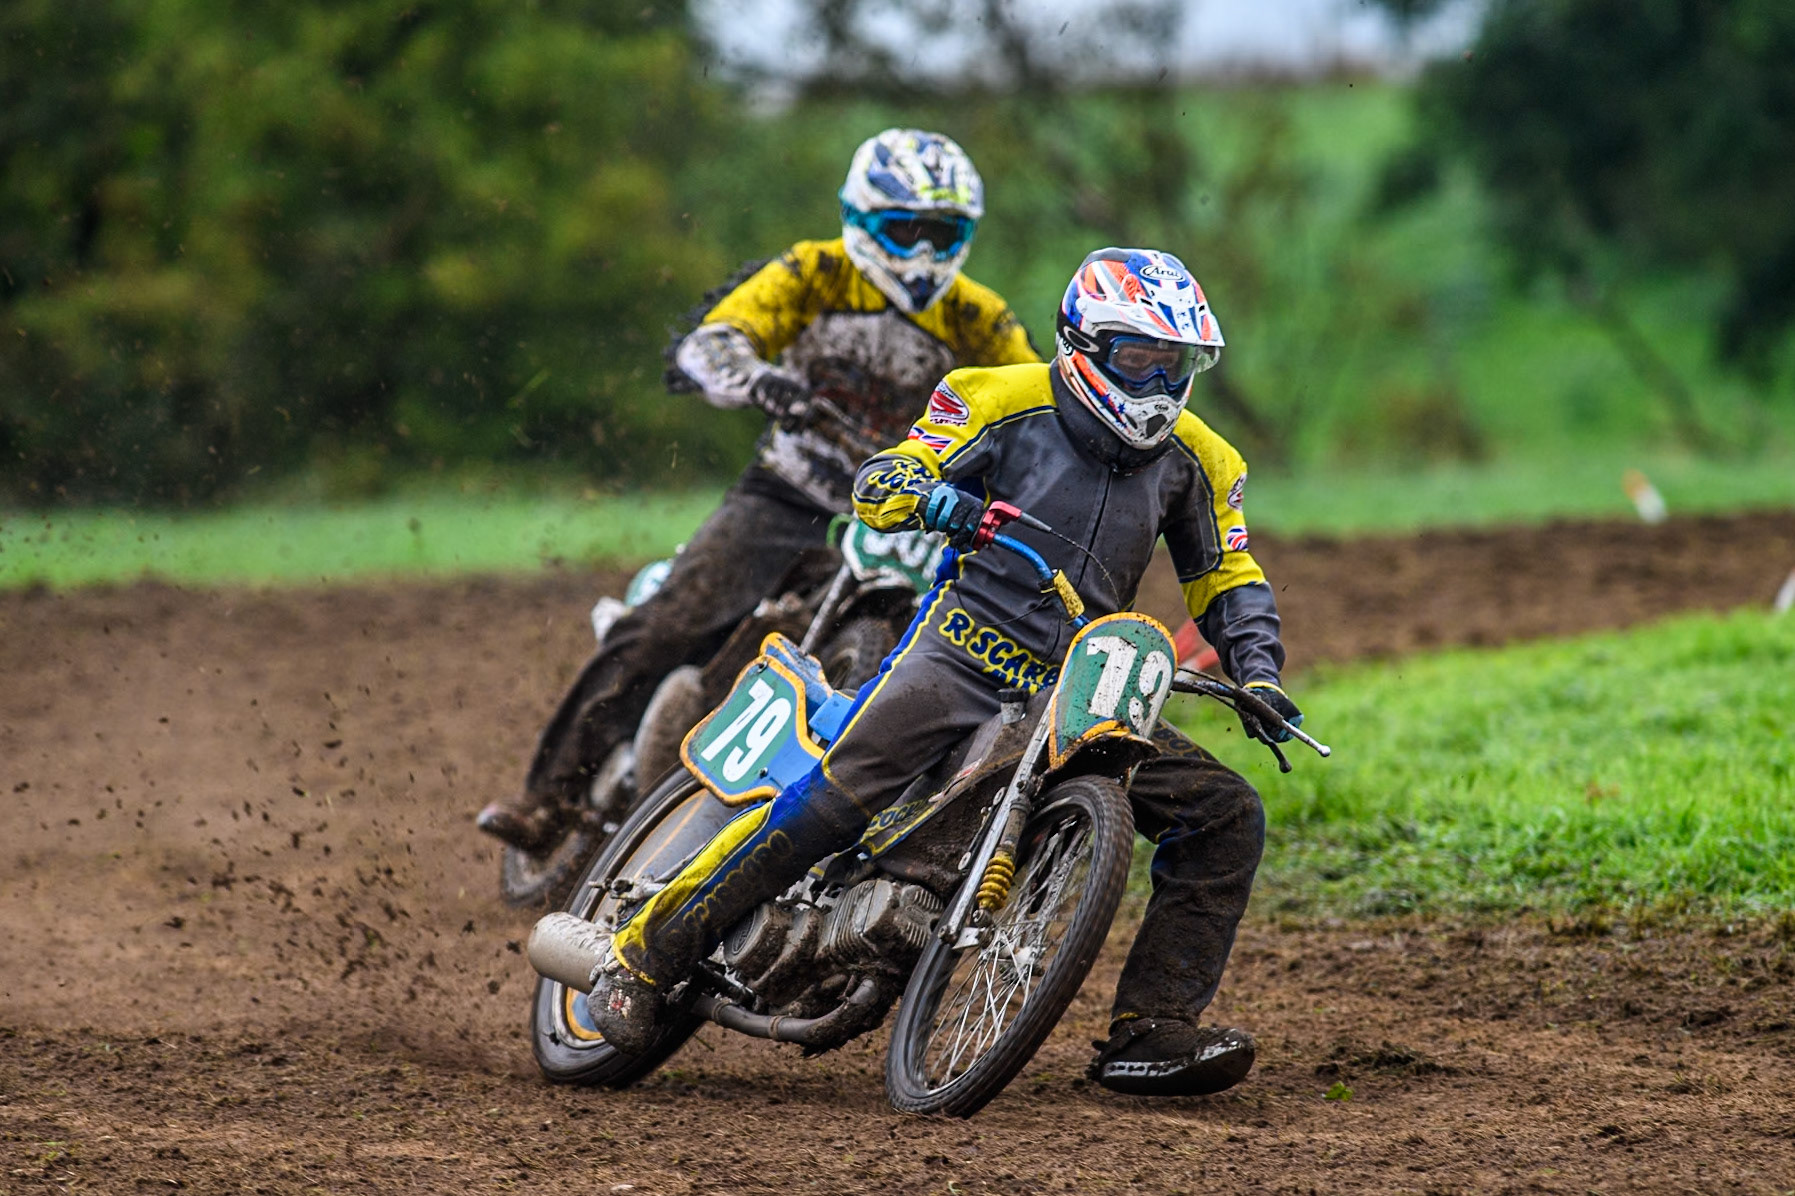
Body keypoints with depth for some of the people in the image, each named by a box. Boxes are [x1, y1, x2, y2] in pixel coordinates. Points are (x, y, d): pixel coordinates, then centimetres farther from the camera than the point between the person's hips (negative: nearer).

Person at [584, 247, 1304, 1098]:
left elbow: (1229, 580, 19)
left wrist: (1259, 676, 1)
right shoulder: (1007, 402, -1)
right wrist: (927, 494, -28)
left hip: (1079, 688, 5)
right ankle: (647, 951, -17)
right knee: (838, 796, -26)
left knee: (1226, 818, -6)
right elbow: (877, 482, -5)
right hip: (968, 643, -5)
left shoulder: (1194, 460, 10)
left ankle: (1149, 1033, -6)